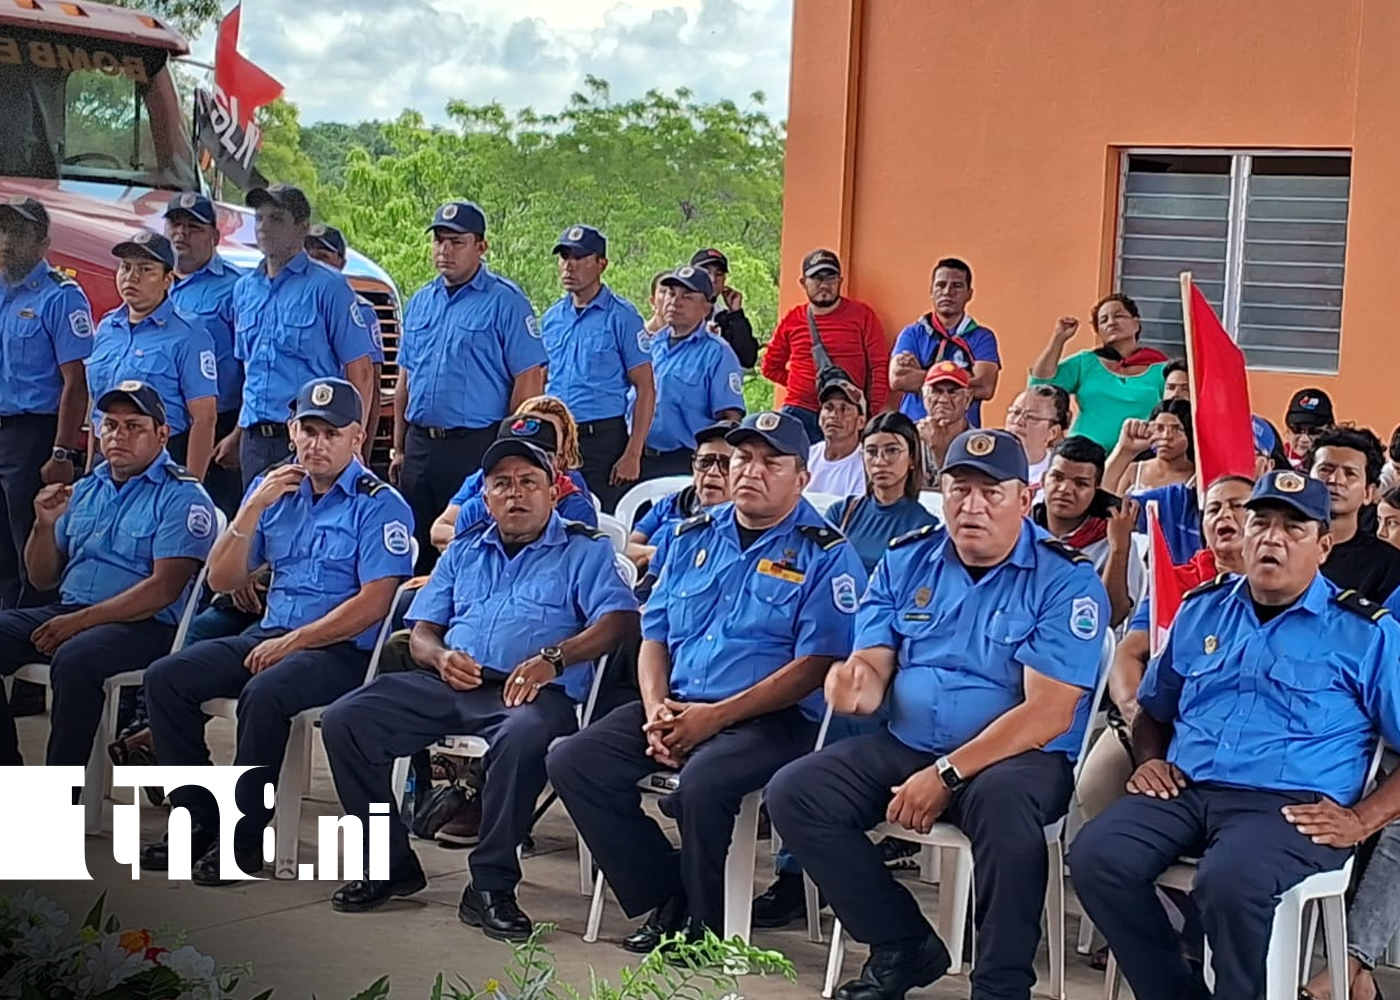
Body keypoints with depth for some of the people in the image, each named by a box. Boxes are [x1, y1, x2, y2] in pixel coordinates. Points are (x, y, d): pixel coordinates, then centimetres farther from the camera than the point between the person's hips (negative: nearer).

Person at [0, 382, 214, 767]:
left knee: (74, 658, -36)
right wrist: (46, 525, 1)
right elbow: (44, 579, 21)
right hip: (67, 613, 7)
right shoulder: (85, 490, 19)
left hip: (145, 625, -7)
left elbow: (164, 588, -15)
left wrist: (82, 620, -20)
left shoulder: (182, 496, -4)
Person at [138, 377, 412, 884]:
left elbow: (374, 602, -14)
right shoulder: (273, 490, 14)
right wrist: (252, 510, -4)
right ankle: (198, 819, -7)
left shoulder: (380, 505, -4)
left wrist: (293, 642, -16)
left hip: (342, 649, -7)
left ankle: (244, 837, -20)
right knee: (166, 677, -12)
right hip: (268, 635, 7)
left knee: (264, 693, -35)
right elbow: (222, 580, 9)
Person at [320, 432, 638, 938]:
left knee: (523, 736, -41)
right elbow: (421, 630, 22)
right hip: (446, 683, 5)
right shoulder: (464, 550, 26)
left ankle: (491, 886, -28)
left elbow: (619, 618, -6)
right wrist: (441, 657, -4)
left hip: (531, 689, -5)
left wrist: (552, 658, -22)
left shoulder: (584, 550, 11)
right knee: (344, 720, -16)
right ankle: (391, 862, -5)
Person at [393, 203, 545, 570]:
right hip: (419, 444, 7)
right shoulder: (420, 302, 16)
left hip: (474, 444, -6)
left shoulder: (505, 301, -5)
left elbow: (529, 378, -9)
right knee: (417, 550, 9)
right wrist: (399, 448, 15)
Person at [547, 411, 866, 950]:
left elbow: (813, 665, -12)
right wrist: (656, 710, -5)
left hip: (770, 719, -6)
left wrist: (715, 716, -17)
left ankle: (704, 923, -10)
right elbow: (655, 636, 16)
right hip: (678, 706, 6)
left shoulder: (825, 555, -3)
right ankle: (666, 896, -2)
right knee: (572, 762, -13)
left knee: (701, 782, -36)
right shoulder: (692, 537, 16)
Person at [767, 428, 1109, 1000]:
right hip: (903, 747, 5)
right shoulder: (906, 562, 8)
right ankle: (905, 946, -1)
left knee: (1005, 802, -39)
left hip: (1014, 757, -5)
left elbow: (1048, 714, -16)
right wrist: (856, 682, -25)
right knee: (794, 793, -14)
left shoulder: (1065, 581, -9)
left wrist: (946, 775, -21)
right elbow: (874, 668, 3)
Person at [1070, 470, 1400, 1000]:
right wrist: (1150, 759, 9)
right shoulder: (1201, 609, 19)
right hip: (1184, 792, 5)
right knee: (1096, 855, -23)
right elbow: (1154, 709, 30)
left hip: (1288, 806, -5)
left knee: (1229, 881, -37)